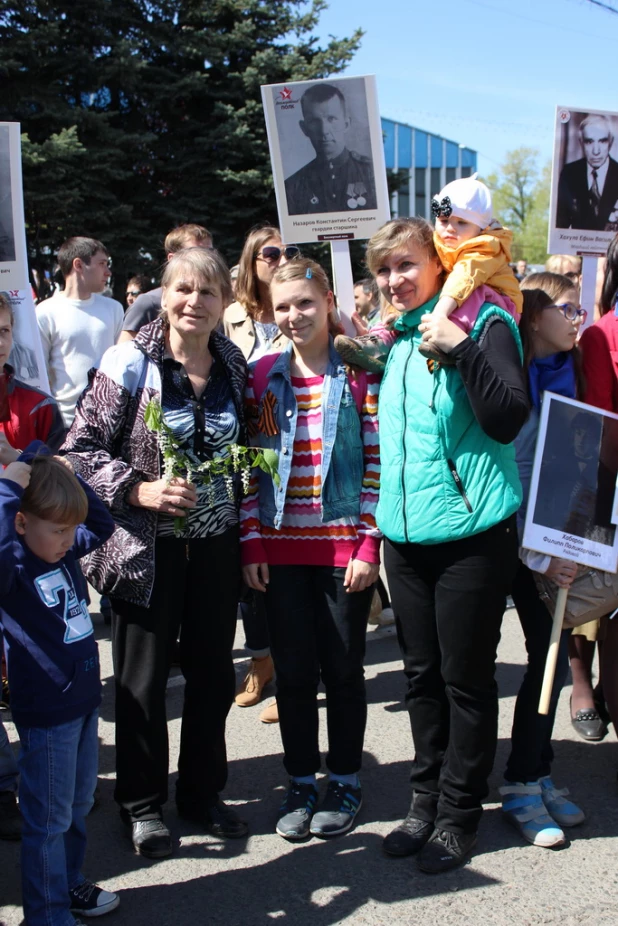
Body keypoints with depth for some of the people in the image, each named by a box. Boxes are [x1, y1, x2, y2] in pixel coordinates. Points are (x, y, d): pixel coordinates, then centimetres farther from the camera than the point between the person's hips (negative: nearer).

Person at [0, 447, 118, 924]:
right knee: (49, 819, 5)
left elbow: (102, 523, 16)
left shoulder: (66, 550, 1)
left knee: (79, 804, 23)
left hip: (84, 700, 8)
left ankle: (69, 884, 40)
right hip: (46, 714, -8)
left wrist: (64, 475, 2)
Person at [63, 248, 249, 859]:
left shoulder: (233, 365, 4)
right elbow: (81, 448, -10)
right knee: (143, 678, 8)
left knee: (212, 672, 12)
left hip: (215, 543, 4)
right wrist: (140, 490, -22)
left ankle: (203, 792, 31)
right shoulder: (131, 363, -10)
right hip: (145, 545, -4)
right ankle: (142, 804, 26)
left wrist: (245, 523, 7)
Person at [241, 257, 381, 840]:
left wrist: (369, 546, -11)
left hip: (344, 546, -3)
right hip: (280, 549, 3)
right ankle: (300, 782, 27)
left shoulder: (360, 373, -5)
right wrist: (251, 543, 0)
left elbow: (379, 463, -6)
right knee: (293, 671, 10)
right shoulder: (262, 377, 5)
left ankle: (344, 781, 27)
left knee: (343, 669, 9)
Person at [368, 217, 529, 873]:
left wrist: (460, 349, -26)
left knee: (466, 679, 5)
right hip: (404, 533, 6)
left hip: (470, 534, -6)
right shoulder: (392, 338, 11)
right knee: (421, 674, 16)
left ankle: (458, 814, 20)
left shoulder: (484, 323, -8)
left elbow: (508, 420, -18)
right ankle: (426, 800, 31)